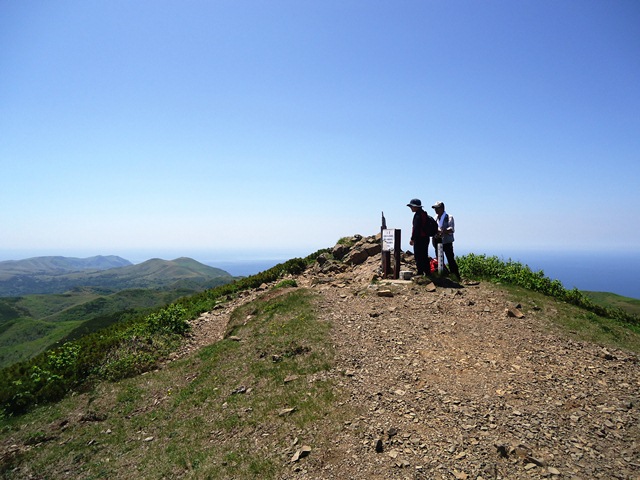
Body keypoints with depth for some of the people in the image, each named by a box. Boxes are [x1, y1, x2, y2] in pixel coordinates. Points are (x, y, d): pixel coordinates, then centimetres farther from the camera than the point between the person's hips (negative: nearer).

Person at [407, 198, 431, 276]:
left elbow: (416, 228, -20)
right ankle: (427, 272, 21)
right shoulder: (424, 214, 16)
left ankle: (420, 273, -4)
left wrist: (412, 239, -16)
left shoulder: (418, 215, -15)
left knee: (418, 257, -5)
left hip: (419, 239, -10)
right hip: (425, 238, 10)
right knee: (424, 256, 15)